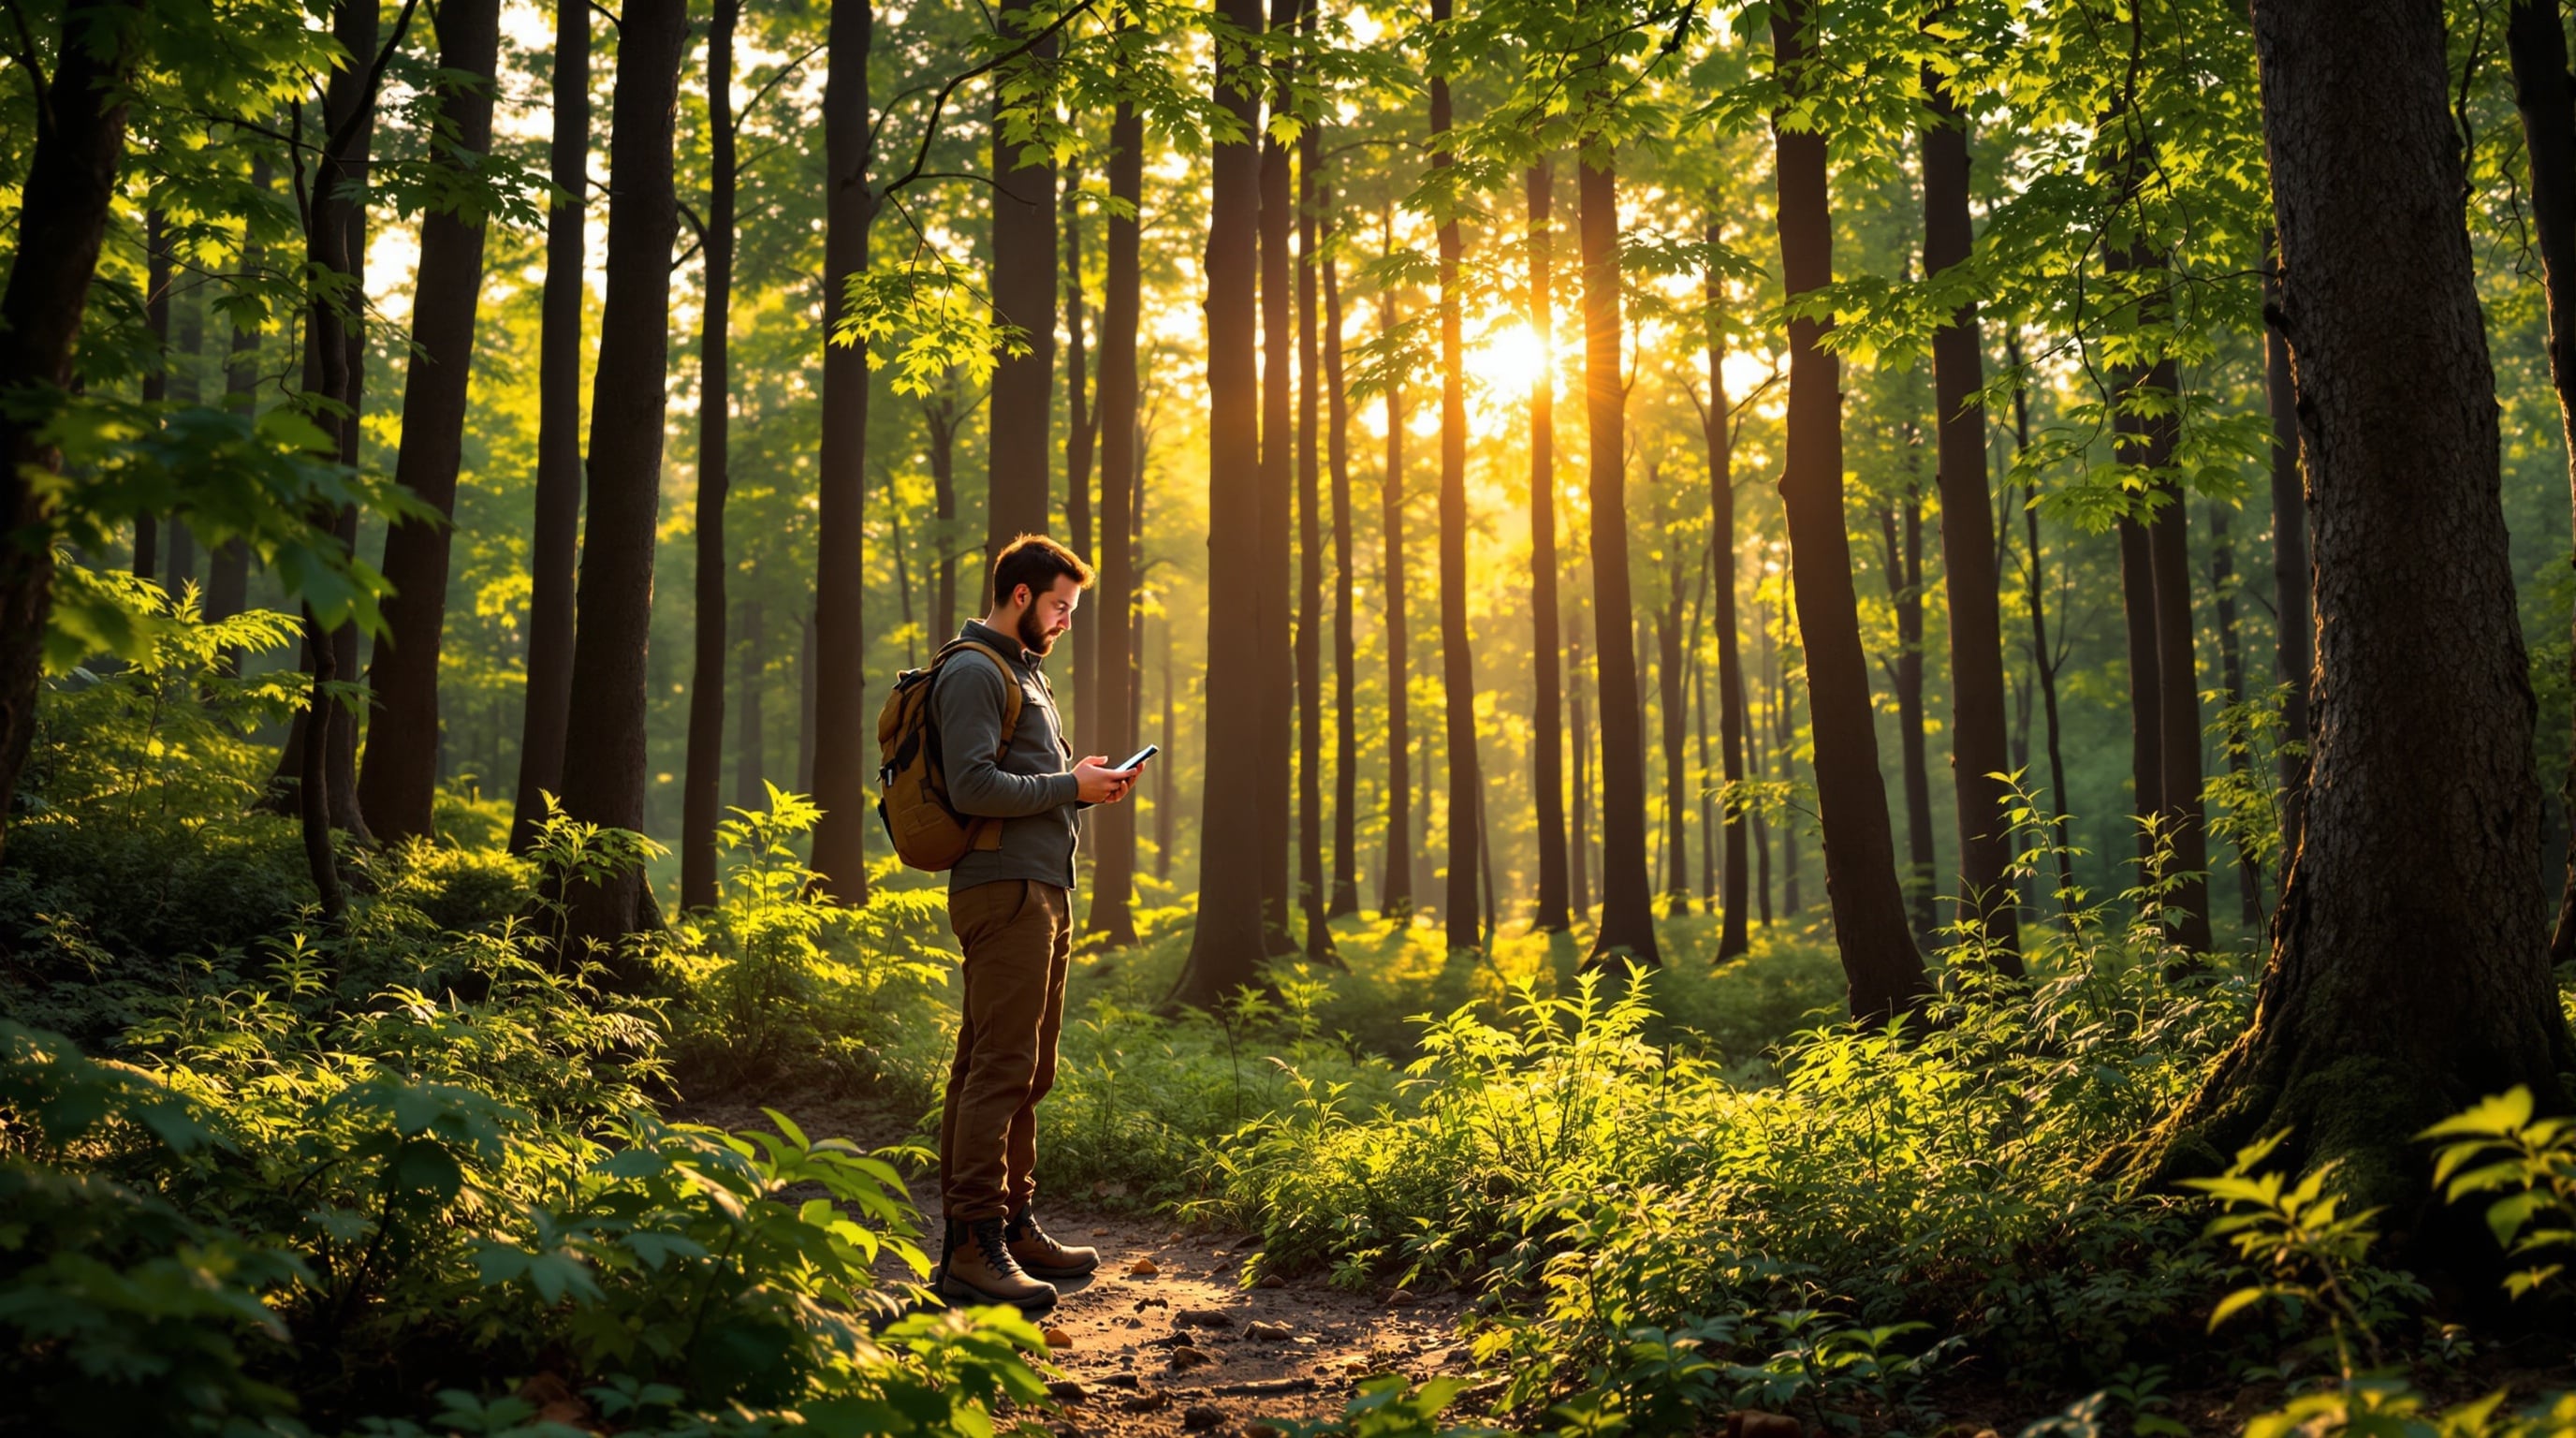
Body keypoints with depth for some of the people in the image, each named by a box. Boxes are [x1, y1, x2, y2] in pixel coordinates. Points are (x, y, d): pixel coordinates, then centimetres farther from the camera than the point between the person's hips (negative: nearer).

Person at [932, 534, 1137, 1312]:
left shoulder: (1024, 670, 24)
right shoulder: (974, 673, -8)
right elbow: (973, 788, -18)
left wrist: (1082, 778, 10)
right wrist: (1070, 786, -11)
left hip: (1042, 894, 10)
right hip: (1003, 890, -10)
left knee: (1028, 1071, 12)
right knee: (999, 1068, -14)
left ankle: (1013, 1224, 19)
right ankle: (973, 1246, -14)